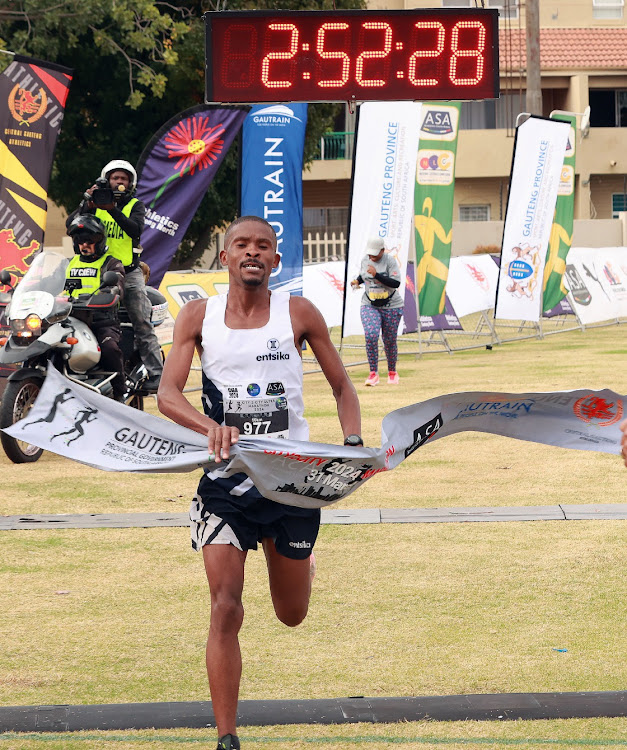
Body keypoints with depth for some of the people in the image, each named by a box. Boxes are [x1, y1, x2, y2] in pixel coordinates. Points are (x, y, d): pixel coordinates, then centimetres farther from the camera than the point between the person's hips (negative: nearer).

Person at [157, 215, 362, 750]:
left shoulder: (299, 314, -2)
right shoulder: (198, 316, -1)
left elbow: (342, 387, 7)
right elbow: (168, 393, -10)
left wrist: (353, 443, -11)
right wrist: (211, 427, -30)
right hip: (226, 481, 0)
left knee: (292, 615, 14)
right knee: (226, 610, -11)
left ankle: (300, 559, 52)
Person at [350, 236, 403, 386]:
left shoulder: (390, 261, -15)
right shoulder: (365, 260, 1)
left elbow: (396, 283, -23)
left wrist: (377, 275, -31)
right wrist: (357, 281, -1)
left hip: (391, 306, -3)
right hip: (369, 305, 3)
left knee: (390, 340, 6)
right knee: (371, 336, -18)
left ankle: (392, 372, 28)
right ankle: (373, 373, -14)